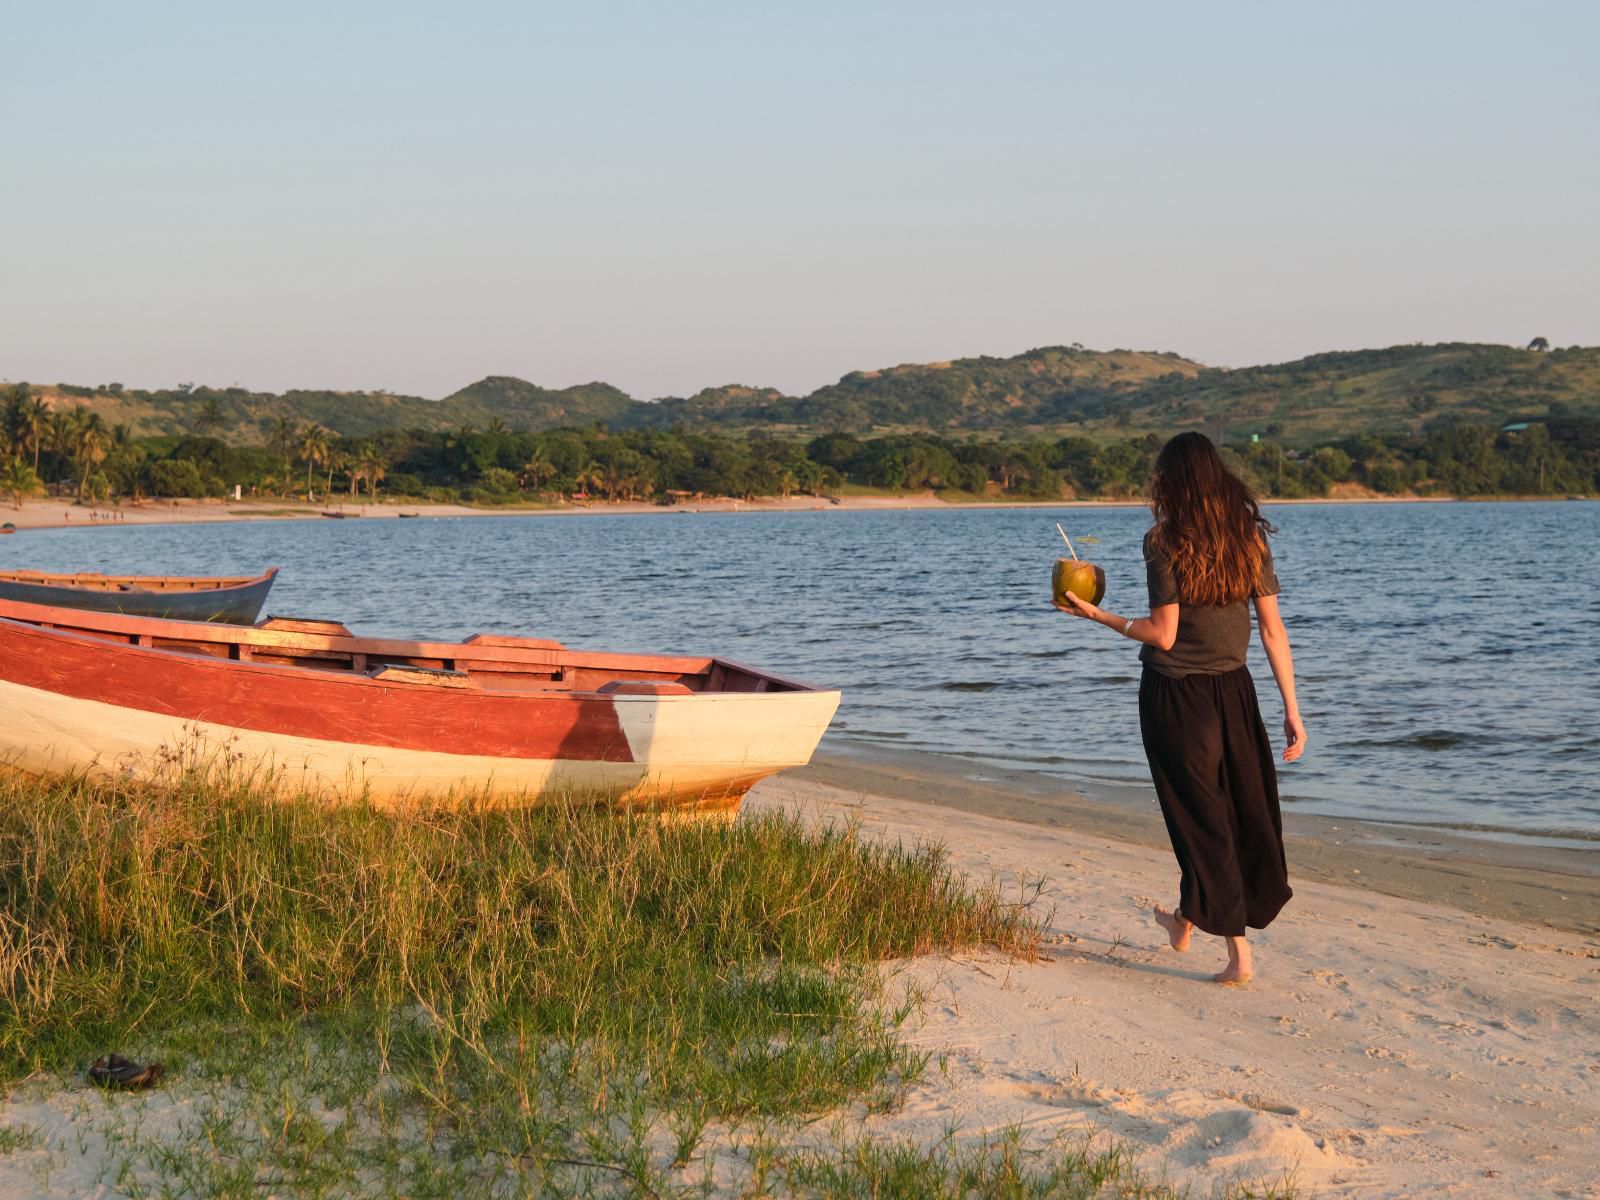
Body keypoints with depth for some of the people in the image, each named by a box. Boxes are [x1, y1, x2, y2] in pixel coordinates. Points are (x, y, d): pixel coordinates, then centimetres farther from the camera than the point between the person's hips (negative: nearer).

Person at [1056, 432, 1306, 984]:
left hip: (1174, 695, -4)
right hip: (1234, 690, 4)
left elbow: (1163, 635, -15)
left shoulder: (1165, 543, -13)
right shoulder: (1249, 538, 0)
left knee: (1202, 818, 7)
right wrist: (1292, 709, 2)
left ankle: (1239, 953, 10)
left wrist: (1097, 614, -2)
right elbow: (1273, 630, -1)